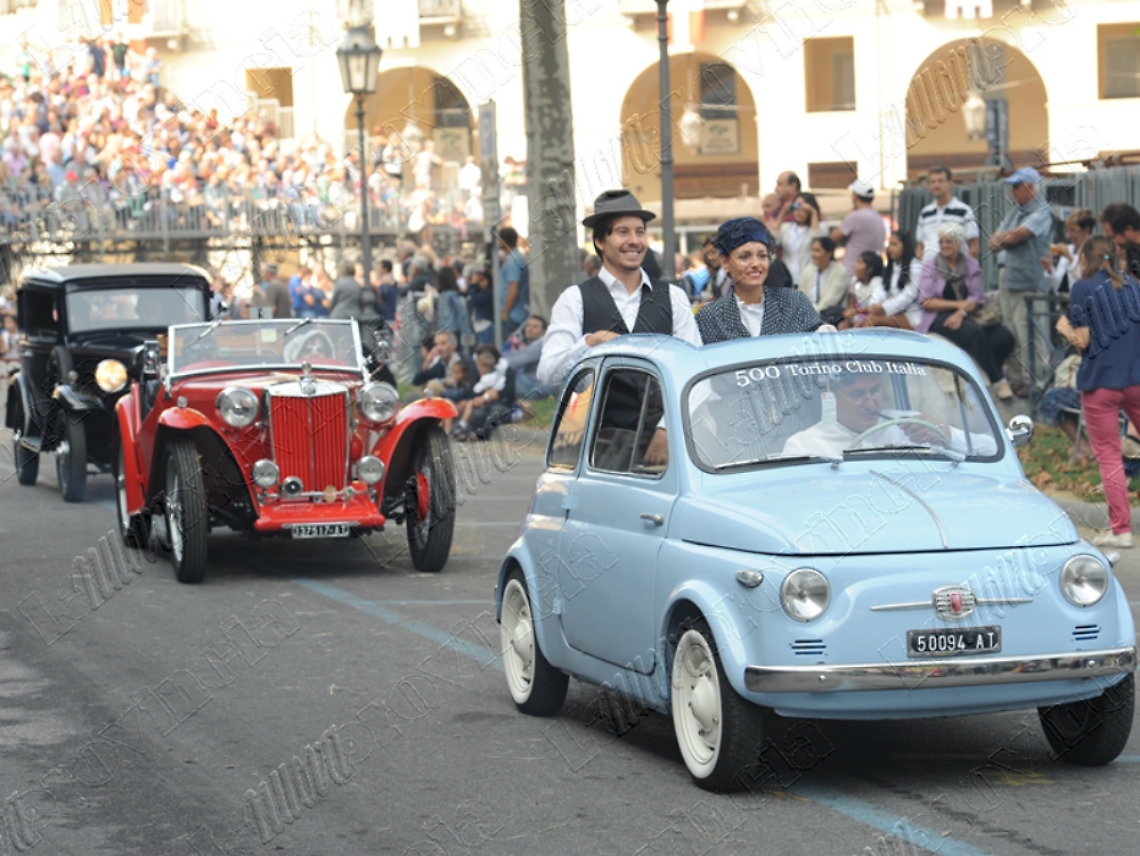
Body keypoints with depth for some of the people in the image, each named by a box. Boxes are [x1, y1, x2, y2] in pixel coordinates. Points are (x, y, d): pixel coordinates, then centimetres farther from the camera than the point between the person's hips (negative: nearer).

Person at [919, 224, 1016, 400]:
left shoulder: (971, 265, 13)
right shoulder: (930, 267, 7)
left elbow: (976, 297, 3)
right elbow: (926, 302, -2)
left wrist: (961, 313, -17)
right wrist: (959, 304, -11)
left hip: (968, 315, 3)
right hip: (940, 318, -3)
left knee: (1004, 337, -24)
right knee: (974, 332, -34)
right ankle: (998, 381, -28)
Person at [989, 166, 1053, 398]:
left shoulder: (1041, 212, -6)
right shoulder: (1015, 211, 20)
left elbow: (1018, 235, -16)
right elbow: (995, 241, 16)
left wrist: (1002, 237, 4)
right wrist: (1006, 238, -6)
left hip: (1027, 280, -9)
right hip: (1007, 276, 9)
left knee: (1027, 334, -10)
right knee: (1010, 332, 9)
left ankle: (1033, 382, -7)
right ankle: (1016, 380, 14)